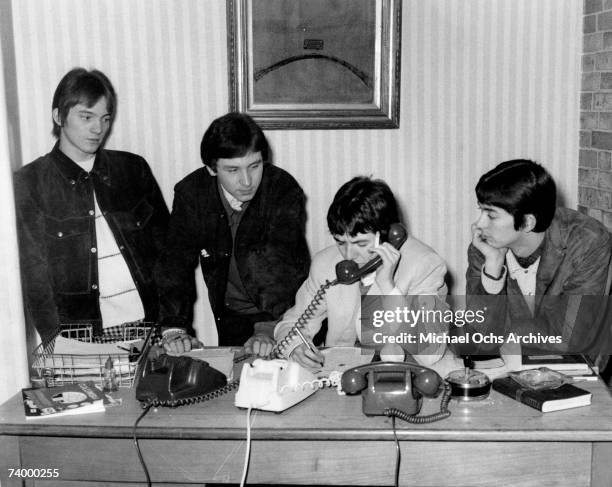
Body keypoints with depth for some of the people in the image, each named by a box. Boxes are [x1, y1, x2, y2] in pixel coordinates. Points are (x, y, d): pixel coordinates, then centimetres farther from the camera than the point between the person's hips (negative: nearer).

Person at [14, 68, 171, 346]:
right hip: (82, 336, -2)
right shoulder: (29, 183, 1)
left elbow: (166, 245, 8)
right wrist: (55, 341, -12)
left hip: (151, 323, 2)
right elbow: (33, 270, -2)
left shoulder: (133, 168, 8)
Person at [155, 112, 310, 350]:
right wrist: (175, 328, -25)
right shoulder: (191, 193, -10)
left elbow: (281, 264, -25)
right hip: (230, 317, 2)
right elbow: (177, 262, -12)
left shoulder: (285, 191, -18)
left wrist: (268, 329, -37)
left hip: (285, 312, -2)